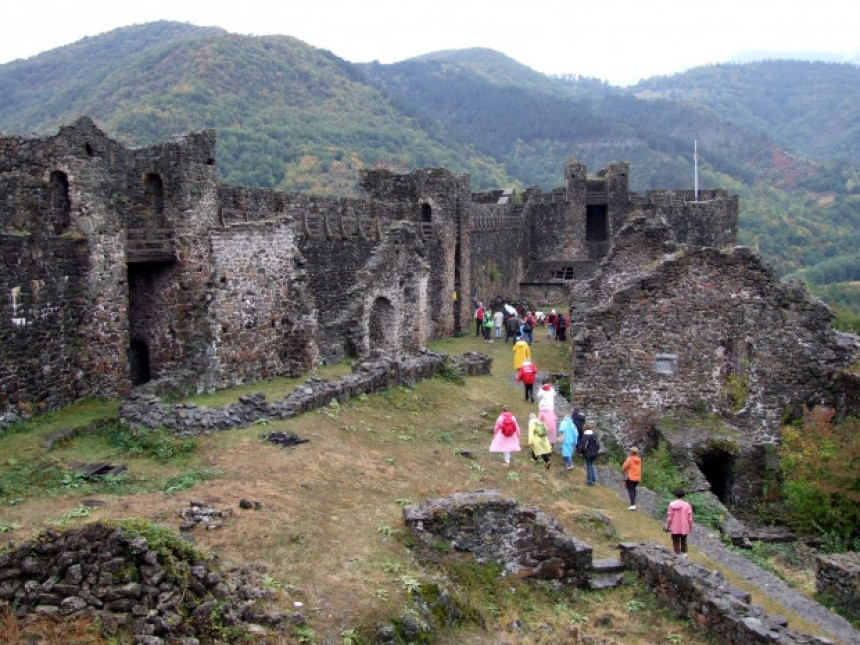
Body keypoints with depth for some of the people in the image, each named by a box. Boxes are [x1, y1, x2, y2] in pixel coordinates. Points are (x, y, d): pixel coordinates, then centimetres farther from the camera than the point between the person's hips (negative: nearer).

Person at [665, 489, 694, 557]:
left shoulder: (672, 504, -8)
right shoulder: (687, 504, -7)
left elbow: (669, 517, -6)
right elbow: (690, 517, -4)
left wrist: (667, 526, 3)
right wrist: (691, 526, 8)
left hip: (675, 528, -1)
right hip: (684, 528, 1)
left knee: (676, 542, 7)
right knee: (683, 541, 18)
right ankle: (684, 554, 21)